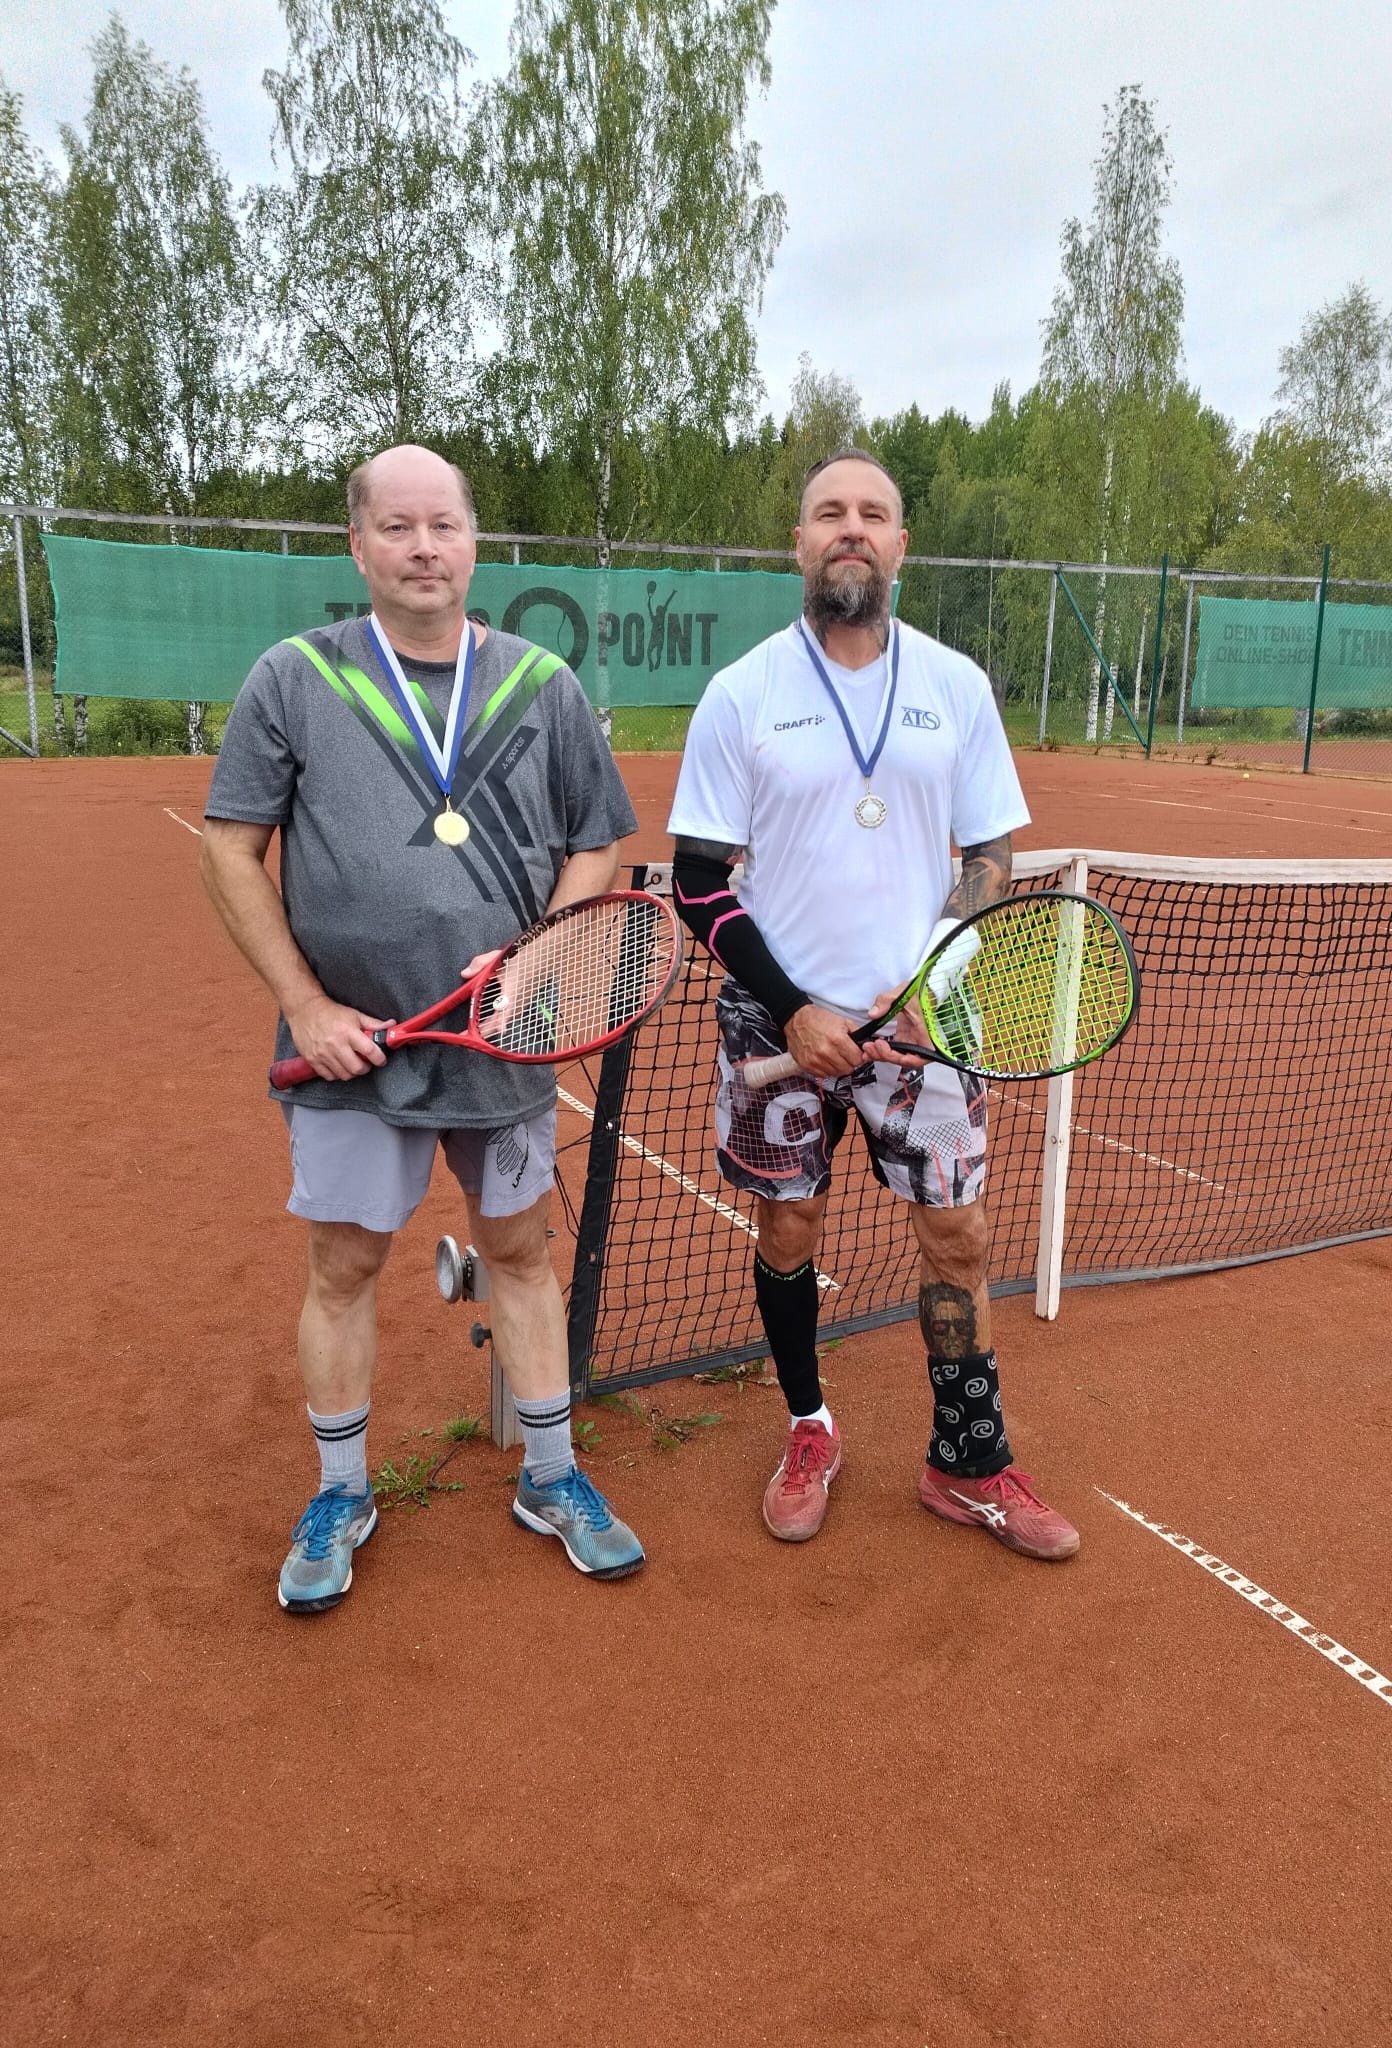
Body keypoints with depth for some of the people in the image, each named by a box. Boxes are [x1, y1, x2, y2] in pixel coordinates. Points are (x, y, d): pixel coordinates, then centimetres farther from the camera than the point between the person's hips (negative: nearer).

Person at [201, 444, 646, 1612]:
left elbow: (599, 845, 5)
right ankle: (341, 1495, 30)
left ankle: (550, 1477, 31)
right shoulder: (293, 680, -3)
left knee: (520, 1250, 13)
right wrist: (306, 1005, -8)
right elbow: (231, 851, -1)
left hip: (505, 1036, 2)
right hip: (351, 1045, -1)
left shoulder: (543, 686, 2)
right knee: (345, 1263, 9)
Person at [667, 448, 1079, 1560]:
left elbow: (991, 855, 7)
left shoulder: (958, 686, 3)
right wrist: (793, 1009, -12)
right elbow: (699, 880, -3)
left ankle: (969, 1466, 23)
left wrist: (931, 979, -10)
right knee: (788, 1229, 10)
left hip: (922, 1016, 1)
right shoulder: (740, 694, -3)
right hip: (781, 1020, -1)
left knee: (959, 1234, 4)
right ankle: (810, 1429, 34)